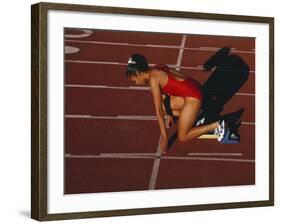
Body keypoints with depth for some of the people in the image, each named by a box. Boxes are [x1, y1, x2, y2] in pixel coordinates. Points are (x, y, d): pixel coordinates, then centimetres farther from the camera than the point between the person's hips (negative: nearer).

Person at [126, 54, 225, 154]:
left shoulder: (153, 79, -16)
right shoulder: (156, 69, 9)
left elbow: (158, 111, -15)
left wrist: (164, 137, -12)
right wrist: (169, 114, 28)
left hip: (193, 96, -9)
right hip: (193, 89, 9)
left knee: (183, 137, 0)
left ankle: (216, 125, 1)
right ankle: (195, 115, 15)